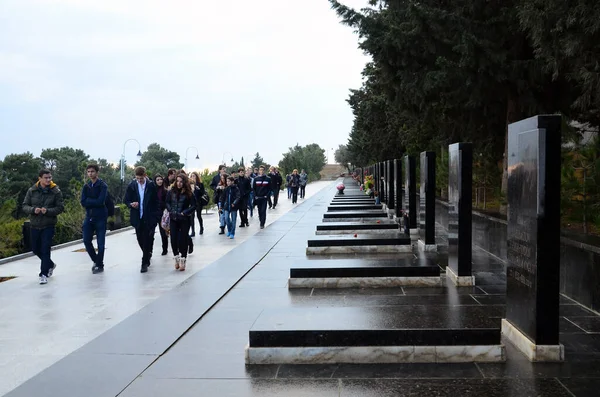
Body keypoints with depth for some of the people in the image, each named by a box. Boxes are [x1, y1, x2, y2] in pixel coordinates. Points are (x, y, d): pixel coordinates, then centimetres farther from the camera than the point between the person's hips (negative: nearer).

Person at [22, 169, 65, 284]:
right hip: (35, 225, 4)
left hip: (48, 225, -4)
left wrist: (48, 211, -22)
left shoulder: (56, 191, -6)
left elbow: (60, 207, -7)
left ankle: (44, 274, 0)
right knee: (35, 249, 16)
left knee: (45, 249, -8)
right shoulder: (32, 191, 0)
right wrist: (33, 209, -19)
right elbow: (24, 206, 2)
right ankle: (50, 264, 39)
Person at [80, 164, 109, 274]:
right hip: (89, 216, 5)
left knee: (100, 243, 1)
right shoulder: (86, 186, 8)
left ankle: (100, 265, 13)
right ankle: (95, 260, 23)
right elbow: (83, 202, -2)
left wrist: (89, 201, -10)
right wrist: (94, 202, -14)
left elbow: (101, 201, -19)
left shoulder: (103, 186, -7)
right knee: (86, 240, 2)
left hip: (100, 217, -5)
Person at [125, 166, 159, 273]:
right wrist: (131, 204, -17)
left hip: (149, 217, -3)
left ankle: (145, 263, 1)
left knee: (147, 239, -5)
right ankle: (148, 254, 38)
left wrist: (156, 216, -4)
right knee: (140, 239, 11)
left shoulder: (151, 185, -4)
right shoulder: (131, 186, 0)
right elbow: (126, 200, 6)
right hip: (137, 217, 3)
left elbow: (156, 201, 0)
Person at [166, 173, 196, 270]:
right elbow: (167, 202, 13)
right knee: (173, 239, 1)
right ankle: (177, 258, 18)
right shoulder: (172, 191, 2)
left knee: (183, 240, 0)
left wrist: (184, 213, -13)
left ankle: (183, 261, 10)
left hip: (184, 220, -3)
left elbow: (194, 205, -6)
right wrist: (170, 210, -1)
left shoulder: (189, 193, -8)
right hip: (173, 219, 3)